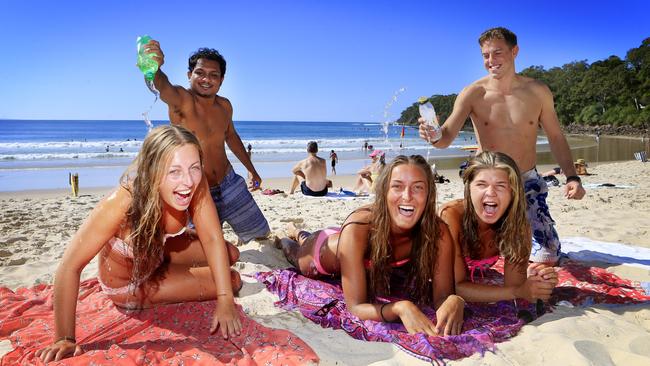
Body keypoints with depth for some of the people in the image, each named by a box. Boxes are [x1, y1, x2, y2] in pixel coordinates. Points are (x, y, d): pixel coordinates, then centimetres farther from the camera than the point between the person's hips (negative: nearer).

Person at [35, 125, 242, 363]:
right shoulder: (121, 203, -42)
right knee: (233, 280, -7)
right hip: (129, 285, -4)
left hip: (160, 250, 5)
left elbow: (212, 238, -25)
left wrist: (225, 301, -30)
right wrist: (65, 340, -32)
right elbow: (69, 267, -37)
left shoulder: (195, 183, -29)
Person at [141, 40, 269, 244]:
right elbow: (163, 86, -43)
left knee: (261, 234, 14)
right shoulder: (181, 99, -18)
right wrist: (154, 68, -67)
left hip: (229, 184, 5)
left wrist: (251, 170, 26)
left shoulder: (224, 106, 1)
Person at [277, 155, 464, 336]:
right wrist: (400, 307, -61)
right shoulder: (357, 228, -46)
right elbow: (355, 307, -43)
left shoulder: (438, 233, -38)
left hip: (371, 265, 4)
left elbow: (442, 296, -32)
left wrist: (454, 302, -55)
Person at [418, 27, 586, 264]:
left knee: (546, 259, -4)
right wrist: (435, 136, -44)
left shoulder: (538, 91, -3)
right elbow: (447, 137, -20)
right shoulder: (473, 94, -9)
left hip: (528, 183, 1)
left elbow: (556, 138, 5)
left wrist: (572, 177, -7)